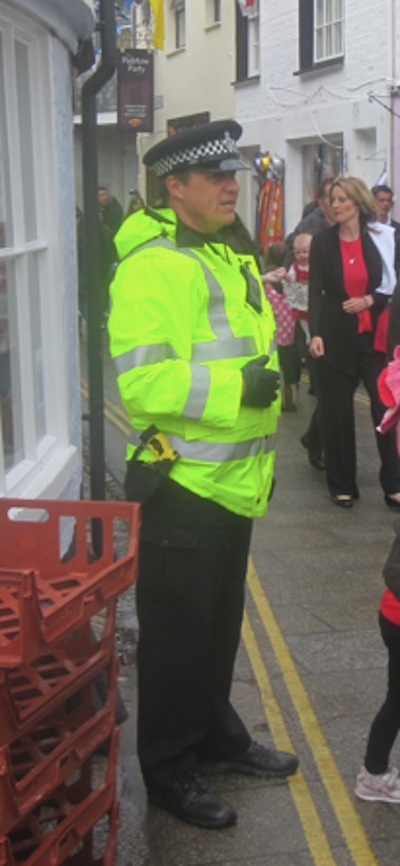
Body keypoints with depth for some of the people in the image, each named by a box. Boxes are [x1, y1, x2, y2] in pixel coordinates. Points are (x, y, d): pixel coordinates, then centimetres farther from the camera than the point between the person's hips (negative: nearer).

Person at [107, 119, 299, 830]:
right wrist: (236, 388, -27)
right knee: (177, 630, 4)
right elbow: (142, 380, -25)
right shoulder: (152, 266, -17)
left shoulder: (227, 259, 14)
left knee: (221, 621, 21)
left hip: (231, 483, 9)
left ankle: (217, 737, 39)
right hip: (179, 485, -9)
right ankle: (169, 771, 20)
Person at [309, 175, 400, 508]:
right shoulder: (322, 241, 1)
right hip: (336, 336, 0)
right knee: (337, 412, 4)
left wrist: (369, 300, -12)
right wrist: (315, 333, -16)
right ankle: (342, 485, 15)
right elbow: (316, 291, -4)